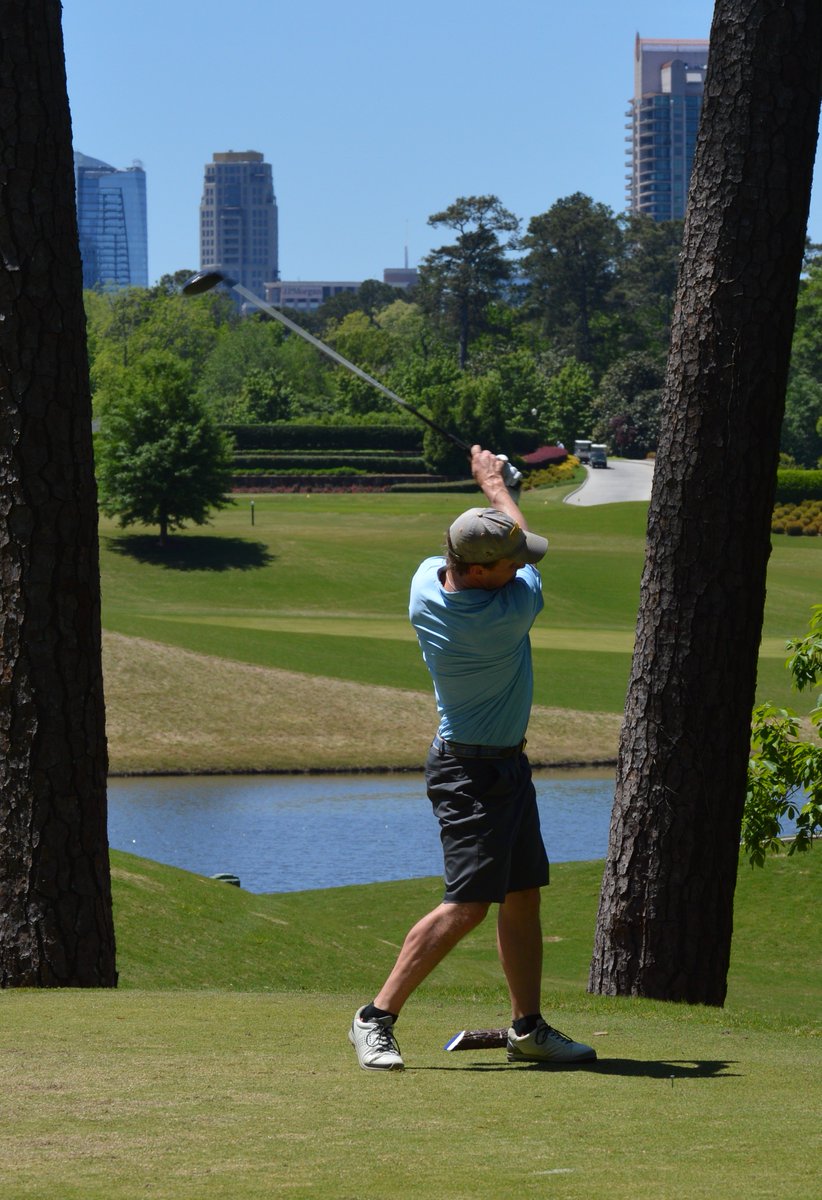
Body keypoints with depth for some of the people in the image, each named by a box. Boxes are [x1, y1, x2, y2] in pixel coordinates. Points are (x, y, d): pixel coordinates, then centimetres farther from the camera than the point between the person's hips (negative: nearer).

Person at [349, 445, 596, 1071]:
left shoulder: (426, 581, -6)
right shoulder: (507, 612, -27)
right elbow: (529, 568, -5)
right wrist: (495, 484, 7)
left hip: (505, 765, 10)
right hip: (476, 774, -10)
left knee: (523, 896, 13)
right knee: (468, 904, -11)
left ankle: (529, 1027, 20)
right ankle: (377, 1018, -8)